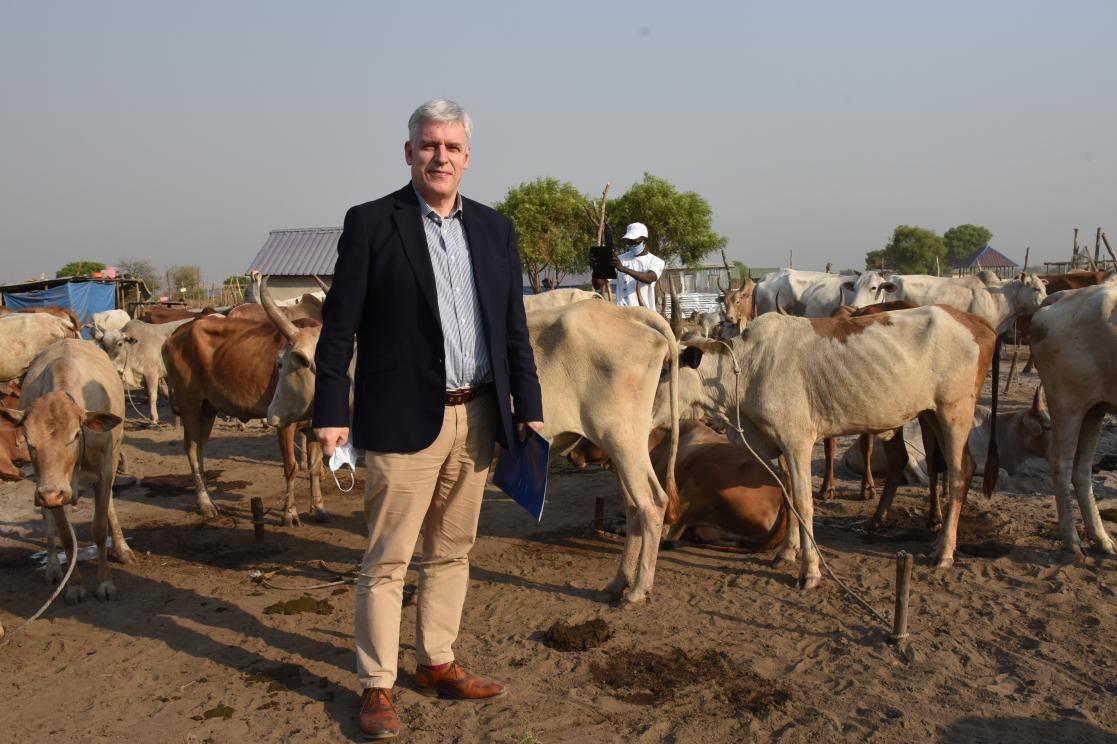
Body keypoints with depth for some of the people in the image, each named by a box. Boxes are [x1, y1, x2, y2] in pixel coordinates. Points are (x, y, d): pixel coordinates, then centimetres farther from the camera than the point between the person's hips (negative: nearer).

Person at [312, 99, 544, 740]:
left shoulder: (495, 229, 11)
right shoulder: (371, 224, -2)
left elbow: (515, 328, 12)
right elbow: (339, 326, -4)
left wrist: (529, 408, 7)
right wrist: (331, 413, -10)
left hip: (478, 417, 5)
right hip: (403, 419, -4)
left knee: (452, 552, 16)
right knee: (387, 561, 2)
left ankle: (437, 663, 31)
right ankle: (377, 686, 16)